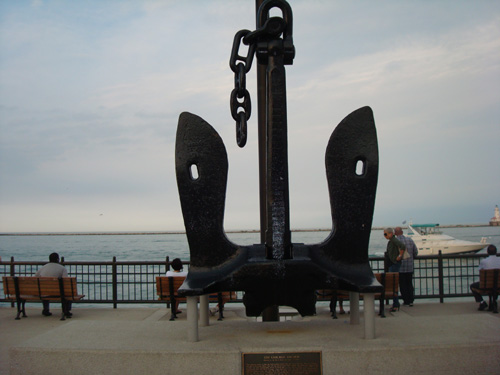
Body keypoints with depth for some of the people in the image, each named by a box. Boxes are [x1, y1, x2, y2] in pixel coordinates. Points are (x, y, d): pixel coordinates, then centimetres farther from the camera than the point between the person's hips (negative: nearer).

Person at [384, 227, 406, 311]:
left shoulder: (394, 240, -14)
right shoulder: (390, 241, 16)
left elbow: (403, 246, -28)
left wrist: (400, 256, -20)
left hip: (395, 264, -10)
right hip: (391, 264, 10)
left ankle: (396, 305, -7)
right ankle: (396, 304, 19)